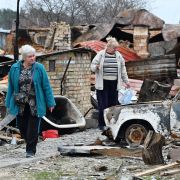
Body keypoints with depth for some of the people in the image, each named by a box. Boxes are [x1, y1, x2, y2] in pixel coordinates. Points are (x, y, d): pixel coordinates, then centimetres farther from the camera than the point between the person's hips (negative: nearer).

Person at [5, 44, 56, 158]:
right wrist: (9, 103, 8)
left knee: (33, 128, -1)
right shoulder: (15, 68, 1)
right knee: (22, 127, 9)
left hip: (35, 105, -2)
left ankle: (31, 150, 9)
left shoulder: (39, 68, -4)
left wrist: (50, 102, -2)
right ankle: (30, 143, 33)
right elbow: (11, 87, 8)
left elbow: (46, 86, -1)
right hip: (20, 104, 2)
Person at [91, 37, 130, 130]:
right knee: (103, 105, -5)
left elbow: (123, 69, 17)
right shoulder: (100, 55, 1)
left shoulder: (118, 56, 11)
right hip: (103, 83, -3)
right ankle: (101, 124, 3)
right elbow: (92, 66, 3)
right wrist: (96, 67, -21)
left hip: (114, 84, 3)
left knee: (113, 104, 2)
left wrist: (126, 81, 18)